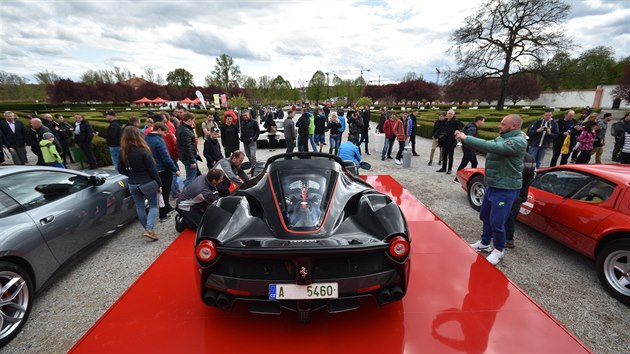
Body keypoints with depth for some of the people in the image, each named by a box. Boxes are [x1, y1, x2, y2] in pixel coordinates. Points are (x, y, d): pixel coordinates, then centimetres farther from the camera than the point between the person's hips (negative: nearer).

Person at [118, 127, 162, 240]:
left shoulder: (123, 152, -3)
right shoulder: (143, 151, -18)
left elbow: (121, 170, 6)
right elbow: (152, 169, -14)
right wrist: (159, 183, -5)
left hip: (133, 185, 5)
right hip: (147, 183, -5)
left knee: (139, 207, 16)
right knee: (153, 206, 8)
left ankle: (147, 229, 28)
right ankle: (149, 229, -6)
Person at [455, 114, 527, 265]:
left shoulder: (518, 142, -20)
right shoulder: (501, 138, 8)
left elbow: (492, 147, -32)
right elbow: (486, 147, 3)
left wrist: (466, 139, -30)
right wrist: (464, 138, -12)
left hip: (505, 189, -9)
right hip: (492, 185, 9)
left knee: (496, 222, -1)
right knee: (485, 216, 19)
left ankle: (499, 250, 22)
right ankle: (485, 243, 38)